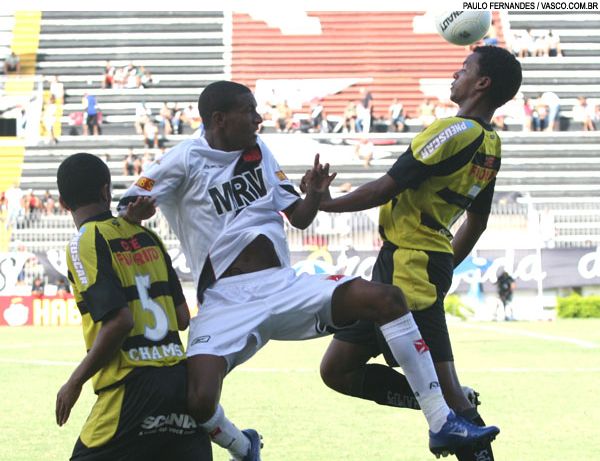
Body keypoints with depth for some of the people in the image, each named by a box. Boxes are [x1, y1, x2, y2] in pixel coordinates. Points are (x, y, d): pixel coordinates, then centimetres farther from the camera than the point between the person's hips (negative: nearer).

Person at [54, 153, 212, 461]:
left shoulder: (85, 242, -5)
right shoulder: (144, 236, 14)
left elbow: (119, 321, -16)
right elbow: (182, 318, 14)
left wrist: (74, 383, -6)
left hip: (133, 387, -6)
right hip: (180, 376, 6)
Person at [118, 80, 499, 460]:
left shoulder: (258, 151, 15)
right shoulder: (187, 160, -1)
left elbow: (299, 217, 18)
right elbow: (127, 209, -4)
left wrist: (315, 195, -4)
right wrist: (136, 211, -27)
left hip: (283, 287, 5)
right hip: (226, 300, -4)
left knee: (385, 298, -16)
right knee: (196, 402, -26)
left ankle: (441, 423, -15)